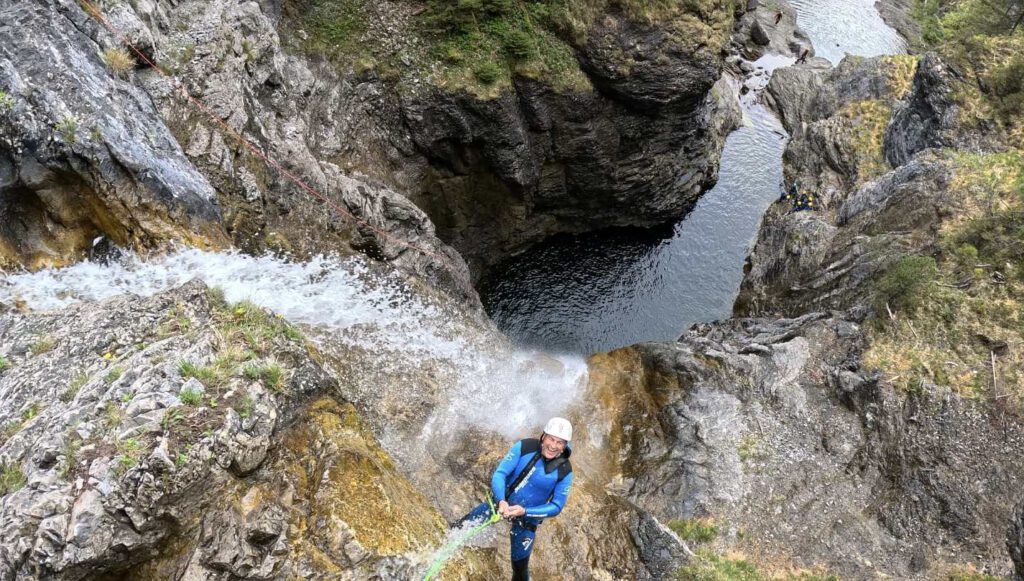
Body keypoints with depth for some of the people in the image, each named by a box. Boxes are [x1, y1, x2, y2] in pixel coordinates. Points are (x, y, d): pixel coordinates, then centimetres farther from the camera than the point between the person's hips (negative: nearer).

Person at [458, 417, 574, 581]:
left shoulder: (564, 471, -18)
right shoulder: (525, 447, -20)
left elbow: (556, 506, -15)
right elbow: (499, 474, -19)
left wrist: (525, 511, -28)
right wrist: (501, 501, -37)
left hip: (527, 519, 0)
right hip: (502, 504, 1)